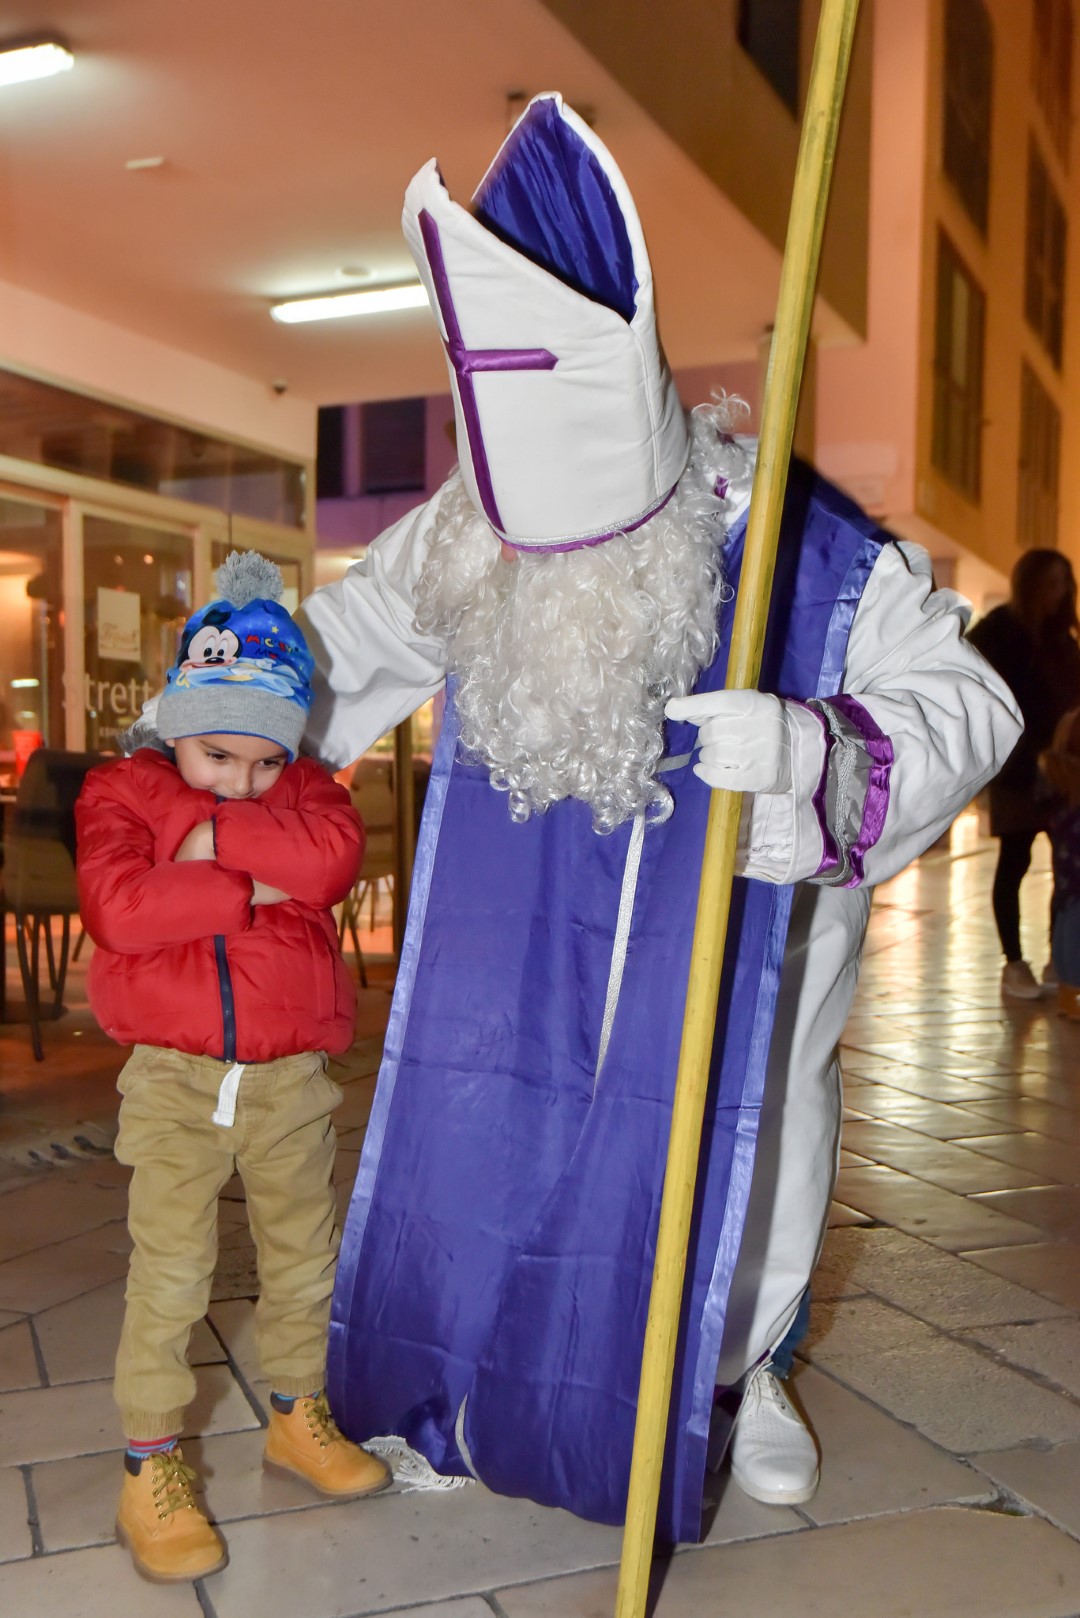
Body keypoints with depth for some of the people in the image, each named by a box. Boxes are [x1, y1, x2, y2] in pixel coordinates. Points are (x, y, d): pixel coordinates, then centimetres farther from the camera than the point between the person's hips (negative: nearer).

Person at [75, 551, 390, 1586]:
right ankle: (149, 1468, 15)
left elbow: (336, 848, -18)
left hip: (290, 1074, 3)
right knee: (168, 1274, -1)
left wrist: (213, 835, -21)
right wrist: (249, 891, -20)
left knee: (302, 1256, 16)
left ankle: (299, 1417, 37)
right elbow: (116, 906, -21)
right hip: (174, 1075, -3)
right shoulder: (121, 791, -3)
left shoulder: (300, 788, 4)